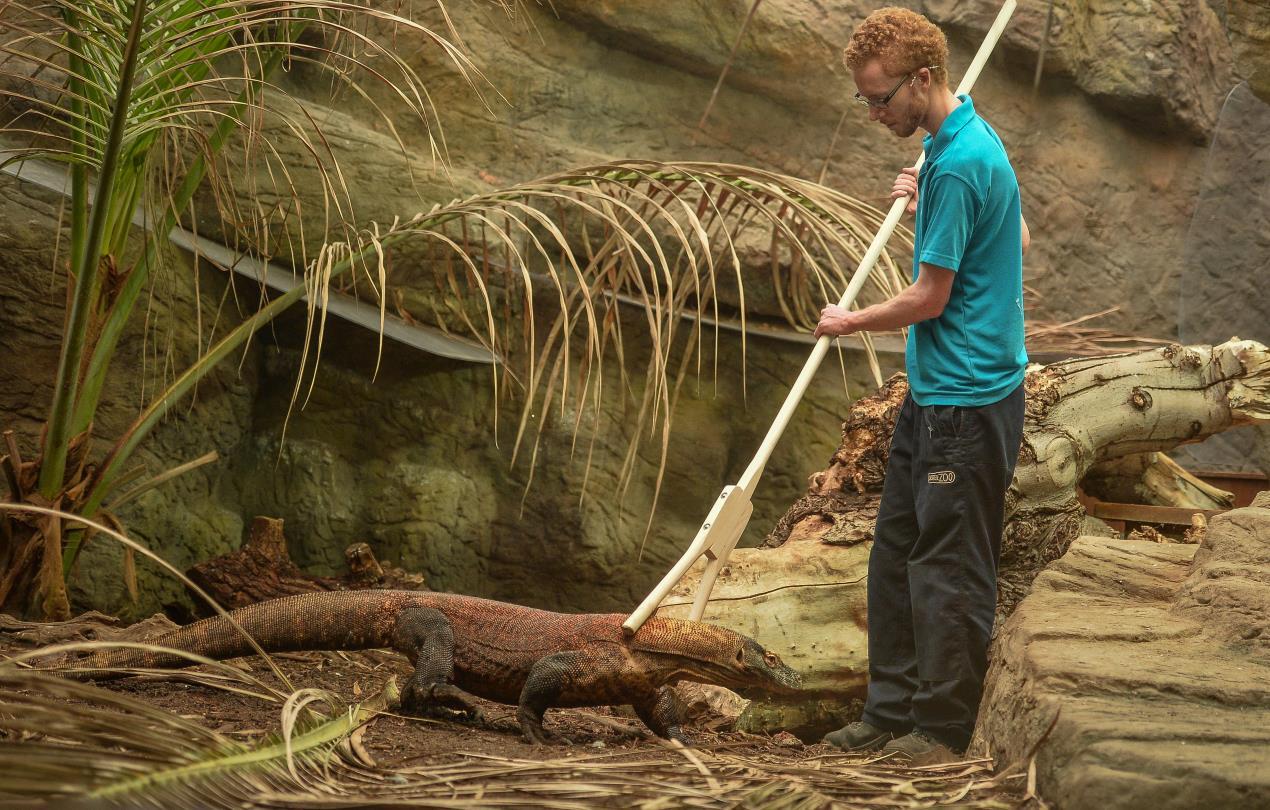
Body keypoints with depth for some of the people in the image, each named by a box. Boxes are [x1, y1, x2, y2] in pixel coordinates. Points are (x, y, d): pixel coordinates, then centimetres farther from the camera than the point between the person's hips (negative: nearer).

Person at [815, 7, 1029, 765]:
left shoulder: (957, 164, -22)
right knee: (896, 554, 14)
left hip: (967, 400, -10)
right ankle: (893, 710, 22)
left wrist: (849, 322, -2)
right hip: (934, 392, 10)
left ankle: (944, 728, 10)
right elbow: (1020, 237, 23)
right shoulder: (970, 137, 10)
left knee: (948, 568, 0)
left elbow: (929, 299, -18)